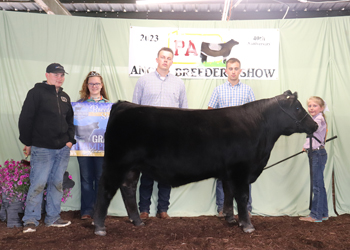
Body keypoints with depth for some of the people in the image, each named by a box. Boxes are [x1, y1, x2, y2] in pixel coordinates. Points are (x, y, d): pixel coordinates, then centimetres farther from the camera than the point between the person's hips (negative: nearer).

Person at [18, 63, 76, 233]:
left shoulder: (65, 97, 16)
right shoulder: (36, 93, -3)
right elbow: (25, 119, -5)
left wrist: (70, 140, 9)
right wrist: (27, 142, -5)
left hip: (63, 149, 6)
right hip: (42, 149, -6)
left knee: (57, 183, 9)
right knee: (38, 184, -7)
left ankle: (53, 218, 19)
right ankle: (30, 220, 6)